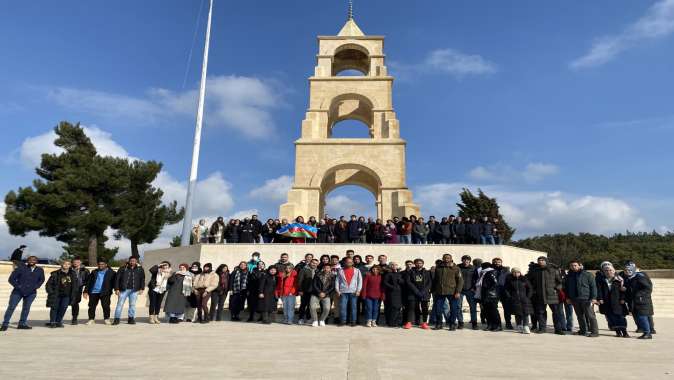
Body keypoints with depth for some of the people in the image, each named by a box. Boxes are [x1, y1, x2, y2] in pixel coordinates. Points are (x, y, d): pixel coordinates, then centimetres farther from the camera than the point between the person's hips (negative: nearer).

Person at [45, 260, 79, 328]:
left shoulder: (73, 274, 5)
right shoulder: (55, 274, -5)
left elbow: (75, 286, 11)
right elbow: (48, 284, -1)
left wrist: (73, 295, 5)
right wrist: (51, 293, -10)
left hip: (66, 295, 2)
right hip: (56, 295, -2)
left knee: (63, 308, 0)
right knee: (54, 308, -1)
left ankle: (58, 322, 13)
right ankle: (52, 322, 12)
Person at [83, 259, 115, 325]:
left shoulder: (111, 272, 3)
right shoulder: (94, 272, 13)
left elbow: (114, 282, 1)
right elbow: (88, 282, 12)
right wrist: (86, 291, 6)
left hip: (105, 292, -3)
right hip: (93, 292, 3)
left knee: (105, 306, -5)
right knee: (92, 306, 7)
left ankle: (106, 319, 9)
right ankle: (91, 319, 20)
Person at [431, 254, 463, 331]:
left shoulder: (456, 268, 1)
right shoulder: (438, 268, 10)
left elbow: (460, 280, -3)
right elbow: (434, 280, 17)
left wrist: (458, 291, -12)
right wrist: (433, 290, 13)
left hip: (452, 292, -2)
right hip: (439, 292, 3)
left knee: (454, 309, 2)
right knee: (438, 308, 4)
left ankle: (452, 324, 18)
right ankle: (439, 324, 18)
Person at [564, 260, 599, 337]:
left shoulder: (587, 274, -3)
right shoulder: (568, 276, 11)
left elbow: (593, 286, -4)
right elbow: (566, 288, 18)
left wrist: (593, 298, -11)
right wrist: (567, 297, 10)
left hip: (586, 299, -5)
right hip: (575, 300, 5)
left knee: (590, 316, -3)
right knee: (580, 316, 12)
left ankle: (595, 332, 2)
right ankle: (583, 330, 21)